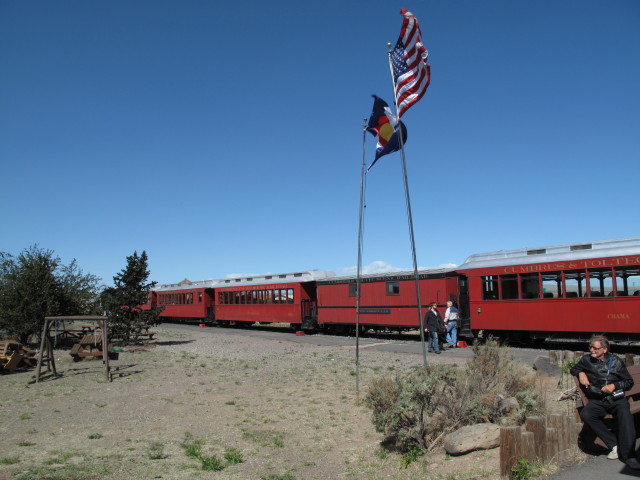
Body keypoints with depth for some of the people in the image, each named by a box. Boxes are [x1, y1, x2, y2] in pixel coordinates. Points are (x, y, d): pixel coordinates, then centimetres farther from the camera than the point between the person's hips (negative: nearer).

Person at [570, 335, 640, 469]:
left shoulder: (615, 361, 8)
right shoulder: (586, 360, 13)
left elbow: (629, 381, 13)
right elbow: (574, 369, 29)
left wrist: (614, 386, -6)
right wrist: (581, 373, 5)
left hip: (616, 398, -1)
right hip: (597, 401, 1)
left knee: (625, 415, -34)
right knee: (585, 414, -31)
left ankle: (628, 454, -32)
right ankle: (614, 445, -25)